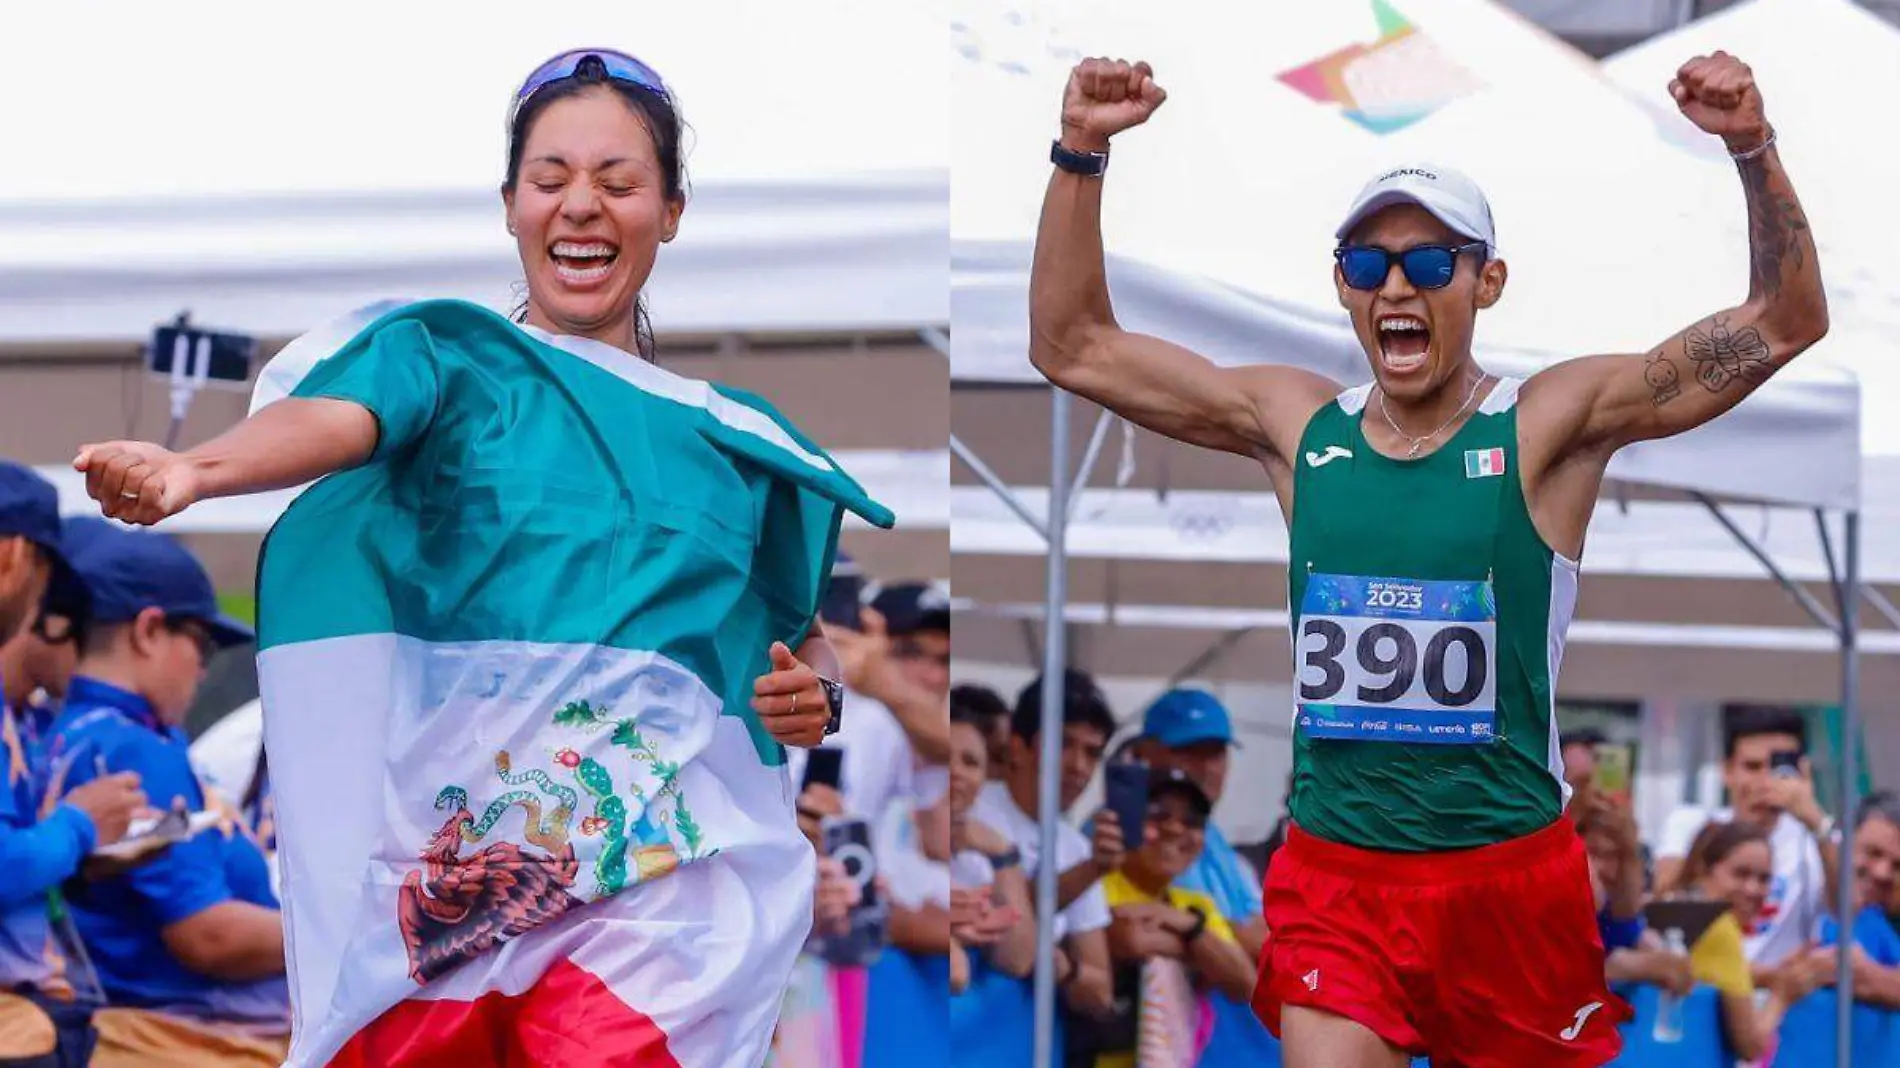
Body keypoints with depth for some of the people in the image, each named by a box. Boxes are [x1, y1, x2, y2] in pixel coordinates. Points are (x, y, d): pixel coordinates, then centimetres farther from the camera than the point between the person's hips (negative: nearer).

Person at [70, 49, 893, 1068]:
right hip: (452, 852, -1)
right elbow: (338, 418, -12)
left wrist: (817, 695, 7)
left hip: (658, 858, 1)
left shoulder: (734, 438, 20)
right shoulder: (452, 360, 9)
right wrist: (197, 468, -34)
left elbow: (802, 636, 31)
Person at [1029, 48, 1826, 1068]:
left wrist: (1753, 147, -23)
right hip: (1333, 874, 2)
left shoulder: (1549, 426, -4)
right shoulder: (1298, 425, 6)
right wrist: (1081, 154, -1)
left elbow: (1784, 324, -10)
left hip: (1511, 876, -1)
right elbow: (1070, 345, 9)